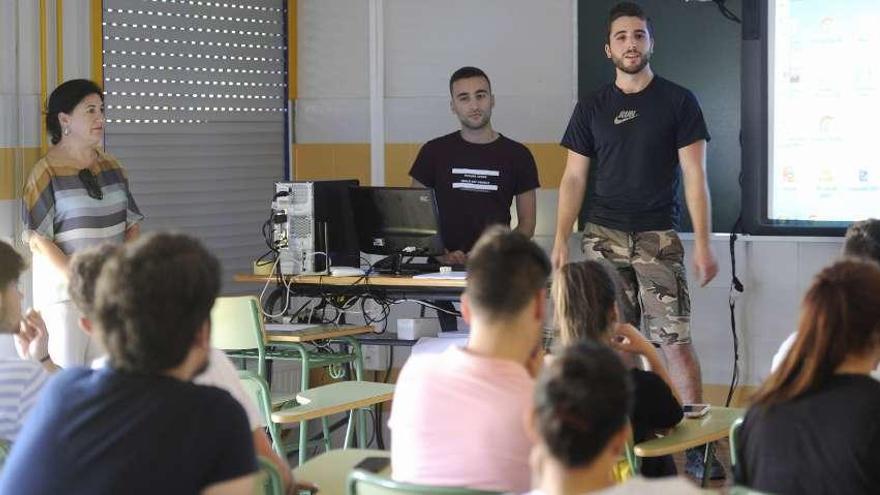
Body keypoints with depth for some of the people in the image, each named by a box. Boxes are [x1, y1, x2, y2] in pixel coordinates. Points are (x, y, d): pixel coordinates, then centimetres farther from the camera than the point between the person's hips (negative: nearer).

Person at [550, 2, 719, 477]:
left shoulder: (678, 101, 3)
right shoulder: (592, 107, 10)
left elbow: (694, 175, -1)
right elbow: (574, 178, 9)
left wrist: (703, 243, -8)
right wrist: (560, 241, 0)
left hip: (658, 237, -2)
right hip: (603, 238, 2)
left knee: (674, 339, -8)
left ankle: (698, 442, -4)